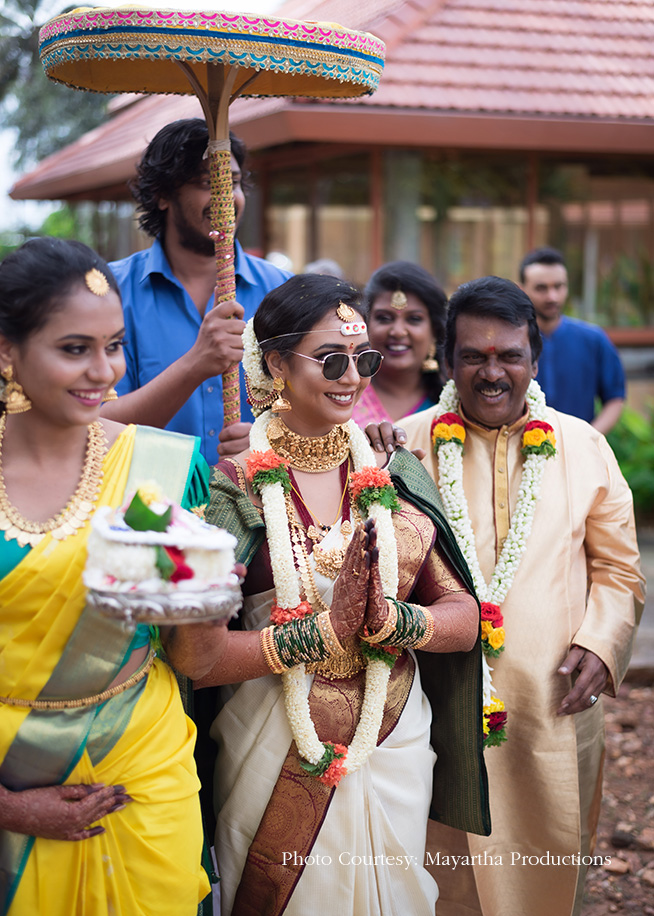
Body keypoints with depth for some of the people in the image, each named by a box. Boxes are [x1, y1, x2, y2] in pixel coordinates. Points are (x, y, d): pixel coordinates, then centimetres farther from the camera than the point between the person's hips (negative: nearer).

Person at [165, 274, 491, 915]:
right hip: (276, 757, -3)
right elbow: (195, 657, -16)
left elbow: (465, 619, 1)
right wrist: (326, 630, -22)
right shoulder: (229, 482, -10)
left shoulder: (394, 474, 2)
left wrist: (386, 619, -18)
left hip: (396, 743, 4)